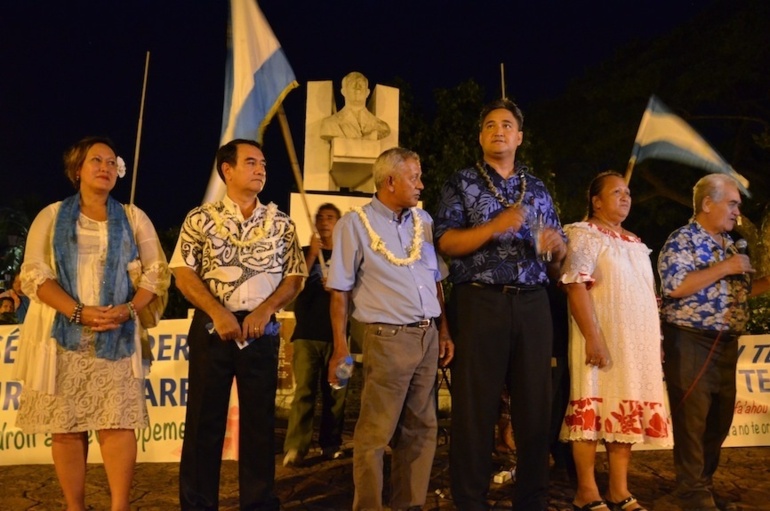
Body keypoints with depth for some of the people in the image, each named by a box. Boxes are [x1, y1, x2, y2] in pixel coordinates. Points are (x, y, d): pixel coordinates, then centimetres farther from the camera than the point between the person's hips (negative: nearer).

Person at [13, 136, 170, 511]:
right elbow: (33, 274, -2)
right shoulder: (52, 216, 8)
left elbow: (157, 272, 6)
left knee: (118, 423, -5)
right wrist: (79, 312, -16)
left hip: (117, 335, 0)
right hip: (63, 332, 0)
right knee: (65, 427, 3)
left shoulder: (133, 218, 11)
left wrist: (127, 310, -12)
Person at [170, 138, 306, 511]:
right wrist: (218, 313, -14)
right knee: (204, 420, 5)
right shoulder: (200, 219, 1)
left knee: (260, 421, 8)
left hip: (262, 330, 2)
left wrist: (266, 310, -10)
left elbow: (295, 277, 5)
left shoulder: (281, 223, 7)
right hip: (212, 328, -1)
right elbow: (183, 274, -3)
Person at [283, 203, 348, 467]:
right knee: (304, 390, -9)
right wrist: (313, 254, -8)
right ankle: (294, 447, -9)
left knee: (335, 391, 1)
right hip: (307, 332, -1)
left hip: (336, 333, 1)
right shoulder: (305, 252, 13)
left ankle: (332, 444, 10)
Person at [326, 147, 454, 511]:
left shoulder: (423, 220, 12)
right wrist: (340, 346, -9)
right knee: (375, 433, -1)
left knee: (421, 428, 11)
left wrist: (444, 331, 10)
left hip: (427, 337, 6)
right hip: (387, 339, -5)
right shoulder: (354, 224, -3)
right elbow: (340, 290, -4)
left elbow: (436, 280, 15)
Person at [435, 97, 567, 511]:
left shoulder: (537, 189, 17)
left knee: (535, 403, 6)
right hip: (479, 302, -3)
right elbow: (445, 242, -6)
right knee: (475, 405, 0)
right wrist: (495, 226, -17)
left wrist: (556, 244, -5)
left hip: (532, 304, 4)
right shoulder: (461, 183, 6)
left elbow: (559, 256, 18)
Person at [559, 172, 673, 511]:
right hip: (602, 340, -8)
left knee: (626, 414, 9)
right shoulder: (583, 234, -4)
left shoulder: (636, 243, 21)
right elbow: (576, 287, -16)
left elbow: (648, 296, 23)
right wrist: (593, 337, -23)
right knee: (594, 412, -5)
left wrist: (656, 340, 16)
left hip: (638, 343, 8)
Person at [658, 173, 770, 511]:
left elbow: (737, 291, 22)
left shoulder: (728, 243, 17)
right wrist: (724, 268, -17)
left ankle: (705, 479, 29)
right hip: (691, 342, -8)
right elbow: (675, 287, -22)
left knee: (720, 420, 14)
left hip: (726, 343, 8)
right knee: (692, 419, -1)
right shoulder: (682, 240, -9)